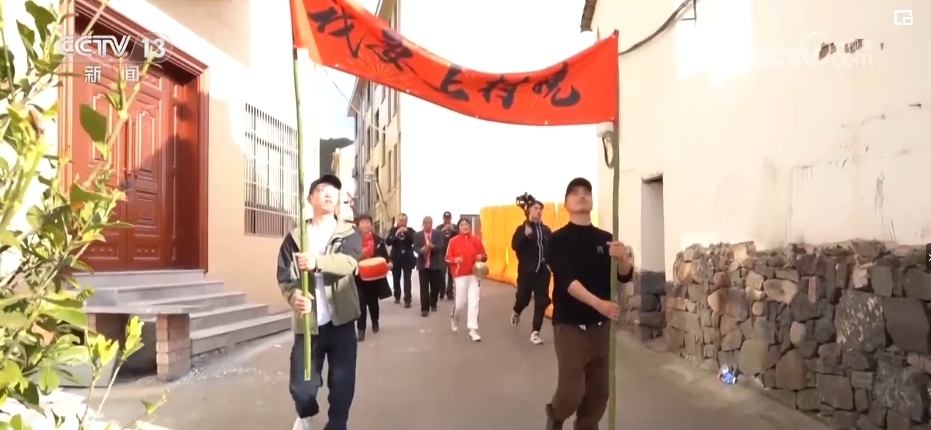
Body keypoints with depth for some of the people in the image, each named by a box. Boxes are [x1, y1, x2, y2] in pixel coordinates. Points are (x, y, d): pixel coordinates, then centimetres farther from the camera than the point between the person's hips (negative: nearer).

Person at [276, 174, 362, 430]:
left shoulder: (349, 234, 2)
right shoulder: (295, 237, 4)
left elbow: (349, 262, -18)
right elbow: (284, 276, -3)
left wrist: (317, 262, -37)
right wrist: (295, 296, -26)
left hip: (340, 322, 0)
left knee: (342, 384, 2)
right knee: (301, 386, 4)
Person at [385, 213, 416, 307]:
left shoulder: (410, 230, 2)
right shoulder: (393, 230, 2)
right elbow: (387, 242, -10)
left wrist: (407, 232, -22)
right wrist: (396, 234, -25)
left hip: (407, 258, -1)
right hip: (396, 258, 1)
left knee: (407, 279, -7)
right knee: (396, 278, 10)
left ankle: (407, 299, -8)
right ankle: (397, 296, 28)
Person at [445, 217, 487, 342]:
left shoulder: (477, 240, 4)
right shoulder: (453, 241, -1)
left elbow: (484, 256, 12)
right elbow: (447, 258, -1)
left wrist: (481, 257, -10)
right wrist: (455, 260, -20)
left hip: (474, 275, 2)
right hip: (460, 275, -2)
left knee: (474, 302, -5)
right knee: (460, 302, 1)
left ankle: (473, 330, -1)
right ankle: (454, 317, 36)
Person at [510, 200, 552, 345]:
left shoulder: (546, 229, 7)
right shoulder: (522, 228, -3)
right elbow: (514, 246, -16)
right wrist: (525, 235, -30)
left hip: (543, 271, 3)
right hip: (526, 270, -3)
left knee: (542, 302, -2)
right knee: (523, 298, 6)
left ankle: (535, 332, 5)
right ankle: (516, 312, 42)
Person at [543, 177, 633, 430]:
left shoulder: (605, 238, 8)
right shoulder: (559, 240, -7)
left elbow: (625, 276, 2)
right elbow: (567, 280, -20)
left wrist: (622, 258, -21)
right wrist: (598, 303, -35)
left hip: (600, 325, 5)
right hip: (570, 325, -4)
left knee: (599, 391, 10)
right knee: (572, 391, -6)